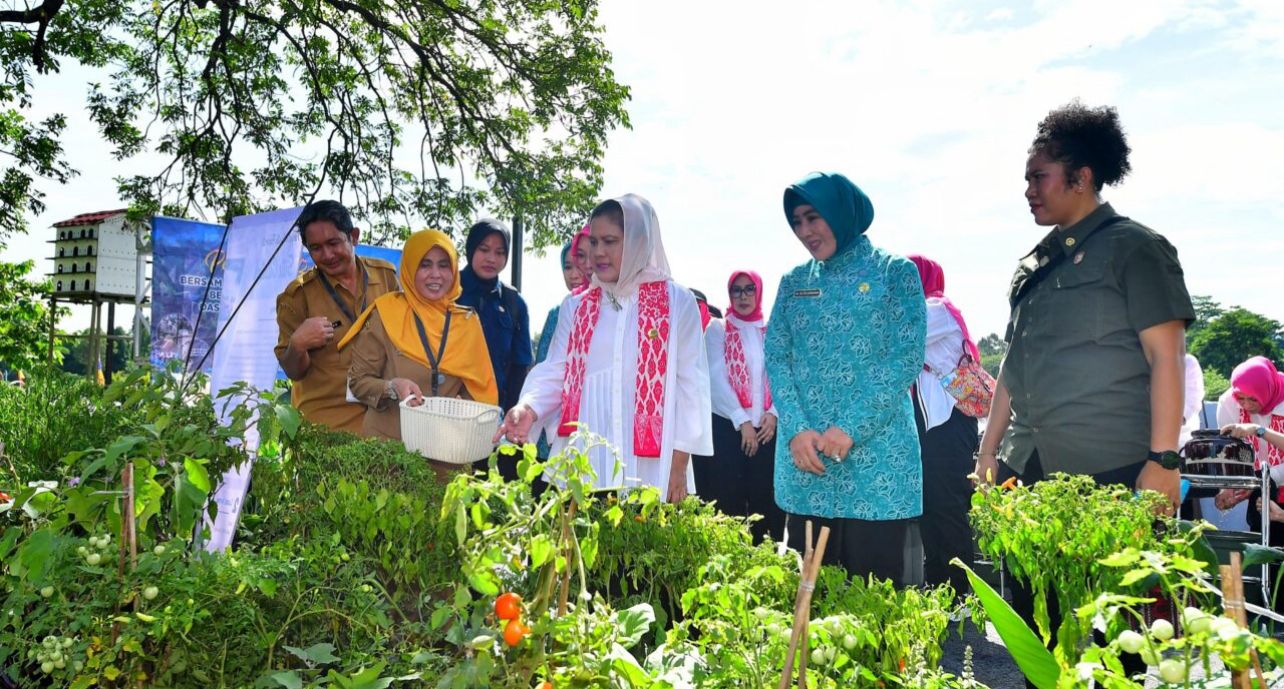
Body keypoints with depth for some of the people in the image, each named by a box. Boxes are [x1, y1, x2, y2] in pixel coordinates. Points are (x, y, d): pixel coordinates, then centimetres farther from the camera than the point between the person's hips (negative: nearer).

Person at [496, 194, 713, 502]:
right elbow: (555, 373, 8)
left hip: (650, 465, -2)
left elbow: (690, 383, 1)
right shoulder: (575, 306, 11)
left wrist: (679, 464, -2)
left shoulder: (676, 301, 1)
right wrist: (528, 408, -14)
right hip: (584, 460, 3)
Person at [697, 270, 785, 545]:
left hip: (766, 429, 2)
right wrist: (742, 422, -11)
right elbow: (717, 378, -5)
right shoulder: (718, 329, 4)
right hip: (727, 427, -2)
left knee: (766, 498, 3)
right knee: (727, 500, -2)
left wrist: (773, 413, -11)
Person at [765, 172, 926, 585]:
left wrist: (850, 428, -15)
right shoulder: (794, 283, 12)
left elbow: (907, 358, -7)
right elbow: (776, 358, 6)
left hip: (876, 456, -3)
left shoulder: (896, 273, 2)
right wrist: (797, 429, -10)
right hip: (803, 457, 3)